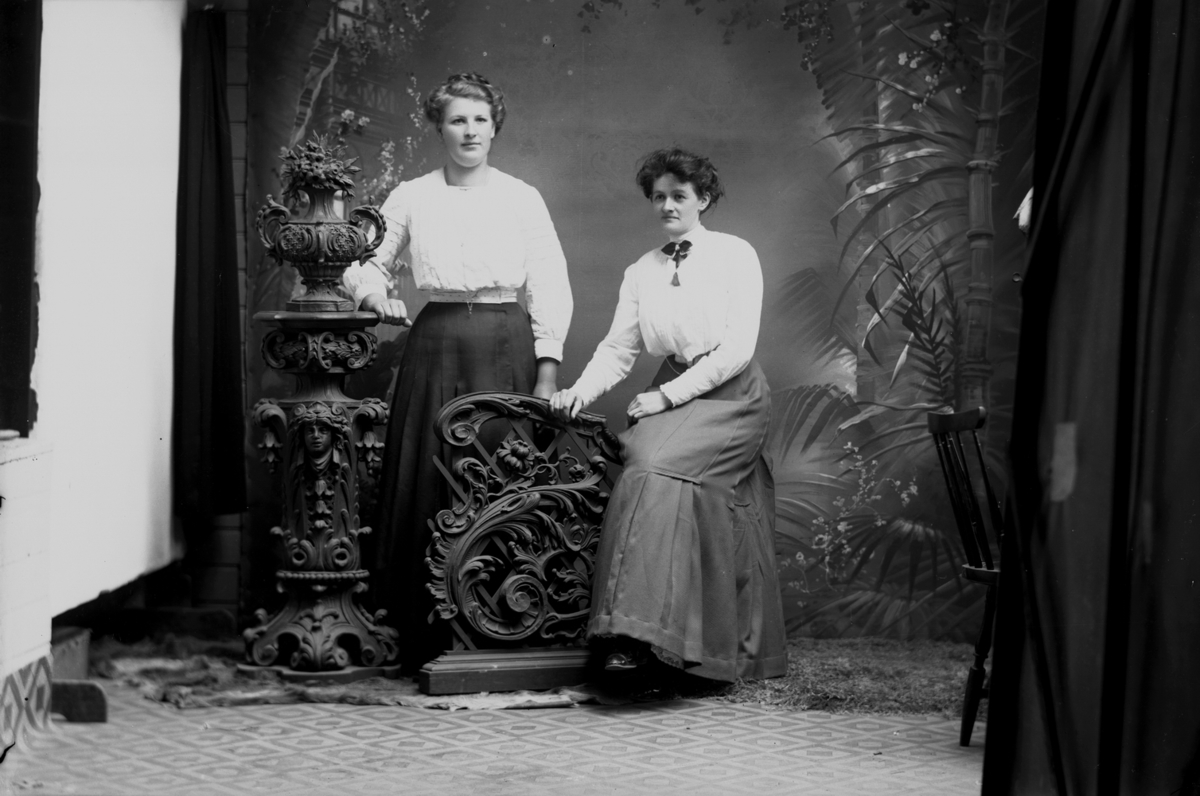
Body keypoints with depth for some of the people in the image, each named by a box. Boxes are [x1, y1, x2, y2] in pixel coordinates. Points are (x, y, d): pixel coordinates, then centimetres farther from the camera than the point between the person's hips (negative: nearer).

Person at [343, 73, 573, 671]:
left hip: (505, 346, -1)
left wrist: (548, 369, -5)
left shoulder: (522, 198, 7)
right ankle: (427, 637, 7)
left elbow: (551, 288, 3)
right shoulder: (411, 198, 10)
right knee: (427, 484, -2)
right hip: (436, 345, 1)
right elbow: (363, 262, 16)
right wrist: (373, 293, -7)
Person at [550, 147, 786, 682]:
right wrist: (580, 392, -11)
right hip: (673, 394, 5)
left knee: (656, 463, -26)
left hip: (730, 393, -5)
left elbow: (738, 348, -8)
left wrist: (667, 396, -14)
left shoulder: (735, 255, 1)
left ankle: (641, 633, -30)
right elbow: (618, 349, 9)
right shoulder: (640, 272, 15)